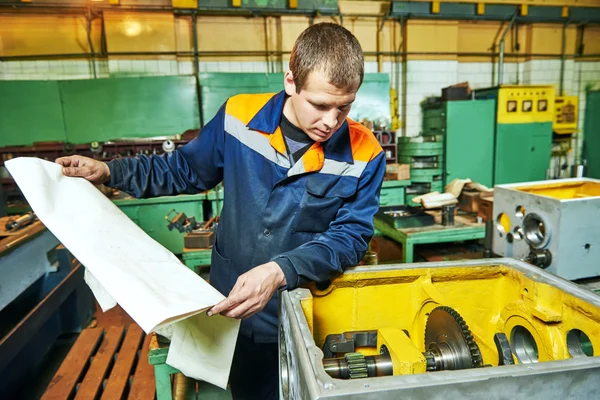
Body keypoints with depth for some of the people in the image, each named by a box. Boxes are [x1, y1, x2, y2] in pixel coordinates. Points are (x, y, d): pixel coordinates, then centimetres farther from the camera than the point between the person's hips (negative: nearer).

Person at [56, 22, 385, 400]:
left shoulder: (364, 154, -16)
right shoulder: (238, 117, -11)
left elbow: (350, 235, -17)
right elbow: (186, 169, 4)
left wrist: (281, 272, -31)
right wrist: (109, 171, -2)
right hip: (230, 308, 2)